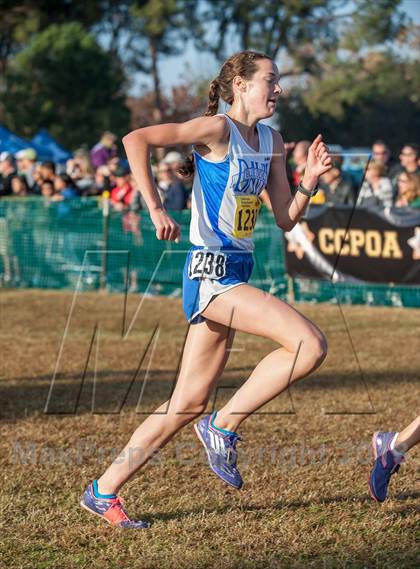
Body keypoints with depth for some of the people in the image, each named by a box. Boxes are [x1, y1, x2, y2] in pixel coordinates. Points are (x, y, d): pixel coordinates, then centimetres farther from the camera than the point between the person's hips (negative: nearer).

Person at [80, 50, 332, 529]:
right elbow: (135, 140, -17)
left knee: (189, 404, 9)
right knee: (310, 344, -20)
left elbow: (286, 219, 15)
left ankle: (104, 491, 17)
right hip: (211, 271, -8)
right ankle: (224, 426, -5)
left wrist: (310, 180, -1)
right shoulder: (217, 129, -9)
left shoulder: (271, 142, 14)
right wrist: (155, 208, -18)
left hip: (234, 273, 8)